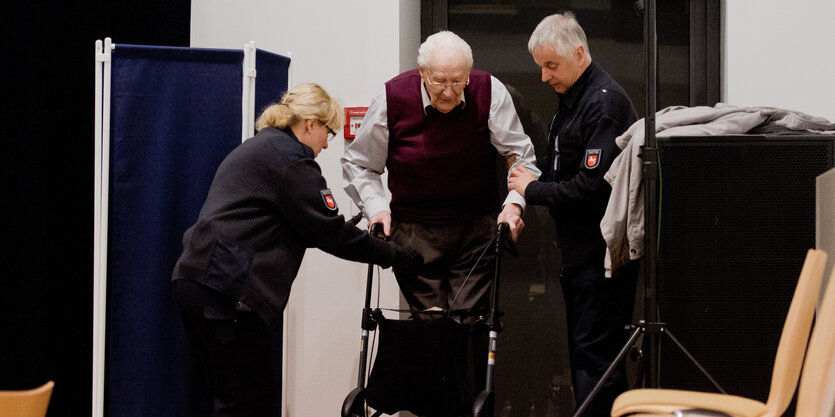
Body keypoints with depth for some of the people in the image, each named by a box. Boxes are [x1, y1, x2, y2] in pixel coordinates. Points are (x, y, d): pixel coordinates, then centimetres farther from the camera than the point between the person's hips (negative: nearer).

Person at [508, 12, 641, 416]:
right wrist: (535, 176, 6)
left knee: (594, 353, -9)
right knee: (583, 352, 15)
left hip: (603, 253, -10)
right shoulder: (572, 99, 15)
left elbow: (593, 184, -23)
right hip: (579, 249, 10)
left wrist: (534, 190, -13)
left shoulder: (604, 103, -16)